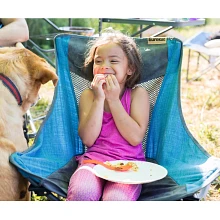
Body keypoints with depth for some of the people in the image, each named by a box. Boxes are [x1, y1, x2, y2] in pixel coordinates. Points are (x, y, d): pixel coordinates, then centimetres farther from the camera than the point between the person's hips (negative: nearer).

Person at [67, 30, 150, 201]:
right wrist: (99, 99, -11)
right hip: (94, 159, 1)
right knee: (80, 192, -31)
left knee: (116, 198, -33)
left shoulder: (138, 94, 2)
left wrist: (113, 100, -10)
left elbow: (136, 138, -9)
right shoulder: (88, 95, 6)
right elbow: (88, 139, -5)